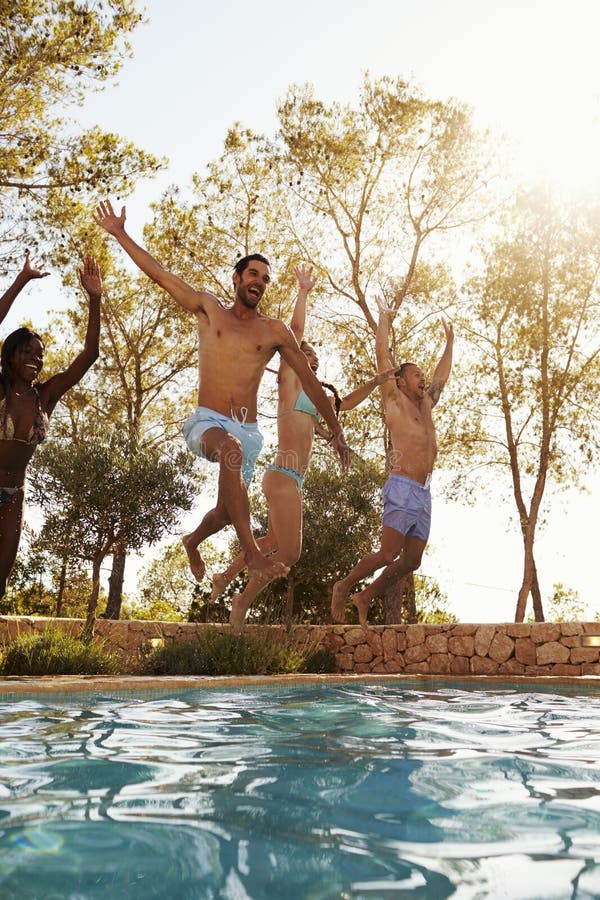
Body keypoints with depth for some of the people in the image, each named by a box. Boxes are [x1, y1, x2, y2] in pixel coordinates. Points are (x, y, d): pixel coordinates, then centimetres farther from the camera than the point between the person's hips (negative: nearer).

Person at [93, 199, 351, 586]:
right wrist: (120, 234, 9)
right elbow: (159, 272, 10)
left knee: (227, 511, 10)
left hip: (248, 430, 3)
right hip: (207, 421, -2)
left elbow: (310, 381, 11)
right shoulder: (209, 310, 10)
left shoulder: (275, 331, 8)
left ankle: (193, 541, 48)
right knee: (230, 447, -39)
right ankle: (252, 551, -39)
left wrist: (337, 431, 11)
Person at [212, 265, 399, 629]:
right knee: (289, 552, -5)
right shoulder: (289, 381, -2)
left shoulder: (311, 393, 20)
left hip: (293, 481, 9)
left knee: (274, 542, 22)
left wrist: (374, 383, 25)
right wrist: (304, 291, -3)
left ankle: (225, 577, 35)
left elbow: (345, 403, 33)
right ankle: (243, 601, 10)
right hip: (283, 477, -9)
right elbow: (295, 331, -8)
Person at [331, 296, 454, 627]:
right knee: (388, 554, -11)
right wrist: (384, 318, 10)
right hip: (403, 489, -7)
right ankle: (343, 587, 9)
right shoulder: (394, 400, 4)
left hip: (423, 494, 7)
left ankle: (366, 597, 20)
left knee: (411, 561, 5)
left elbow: (441, 376, 37)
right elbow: (382, 354, 3)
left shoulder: (425, 404, 23)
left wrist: (449, 342, 42)